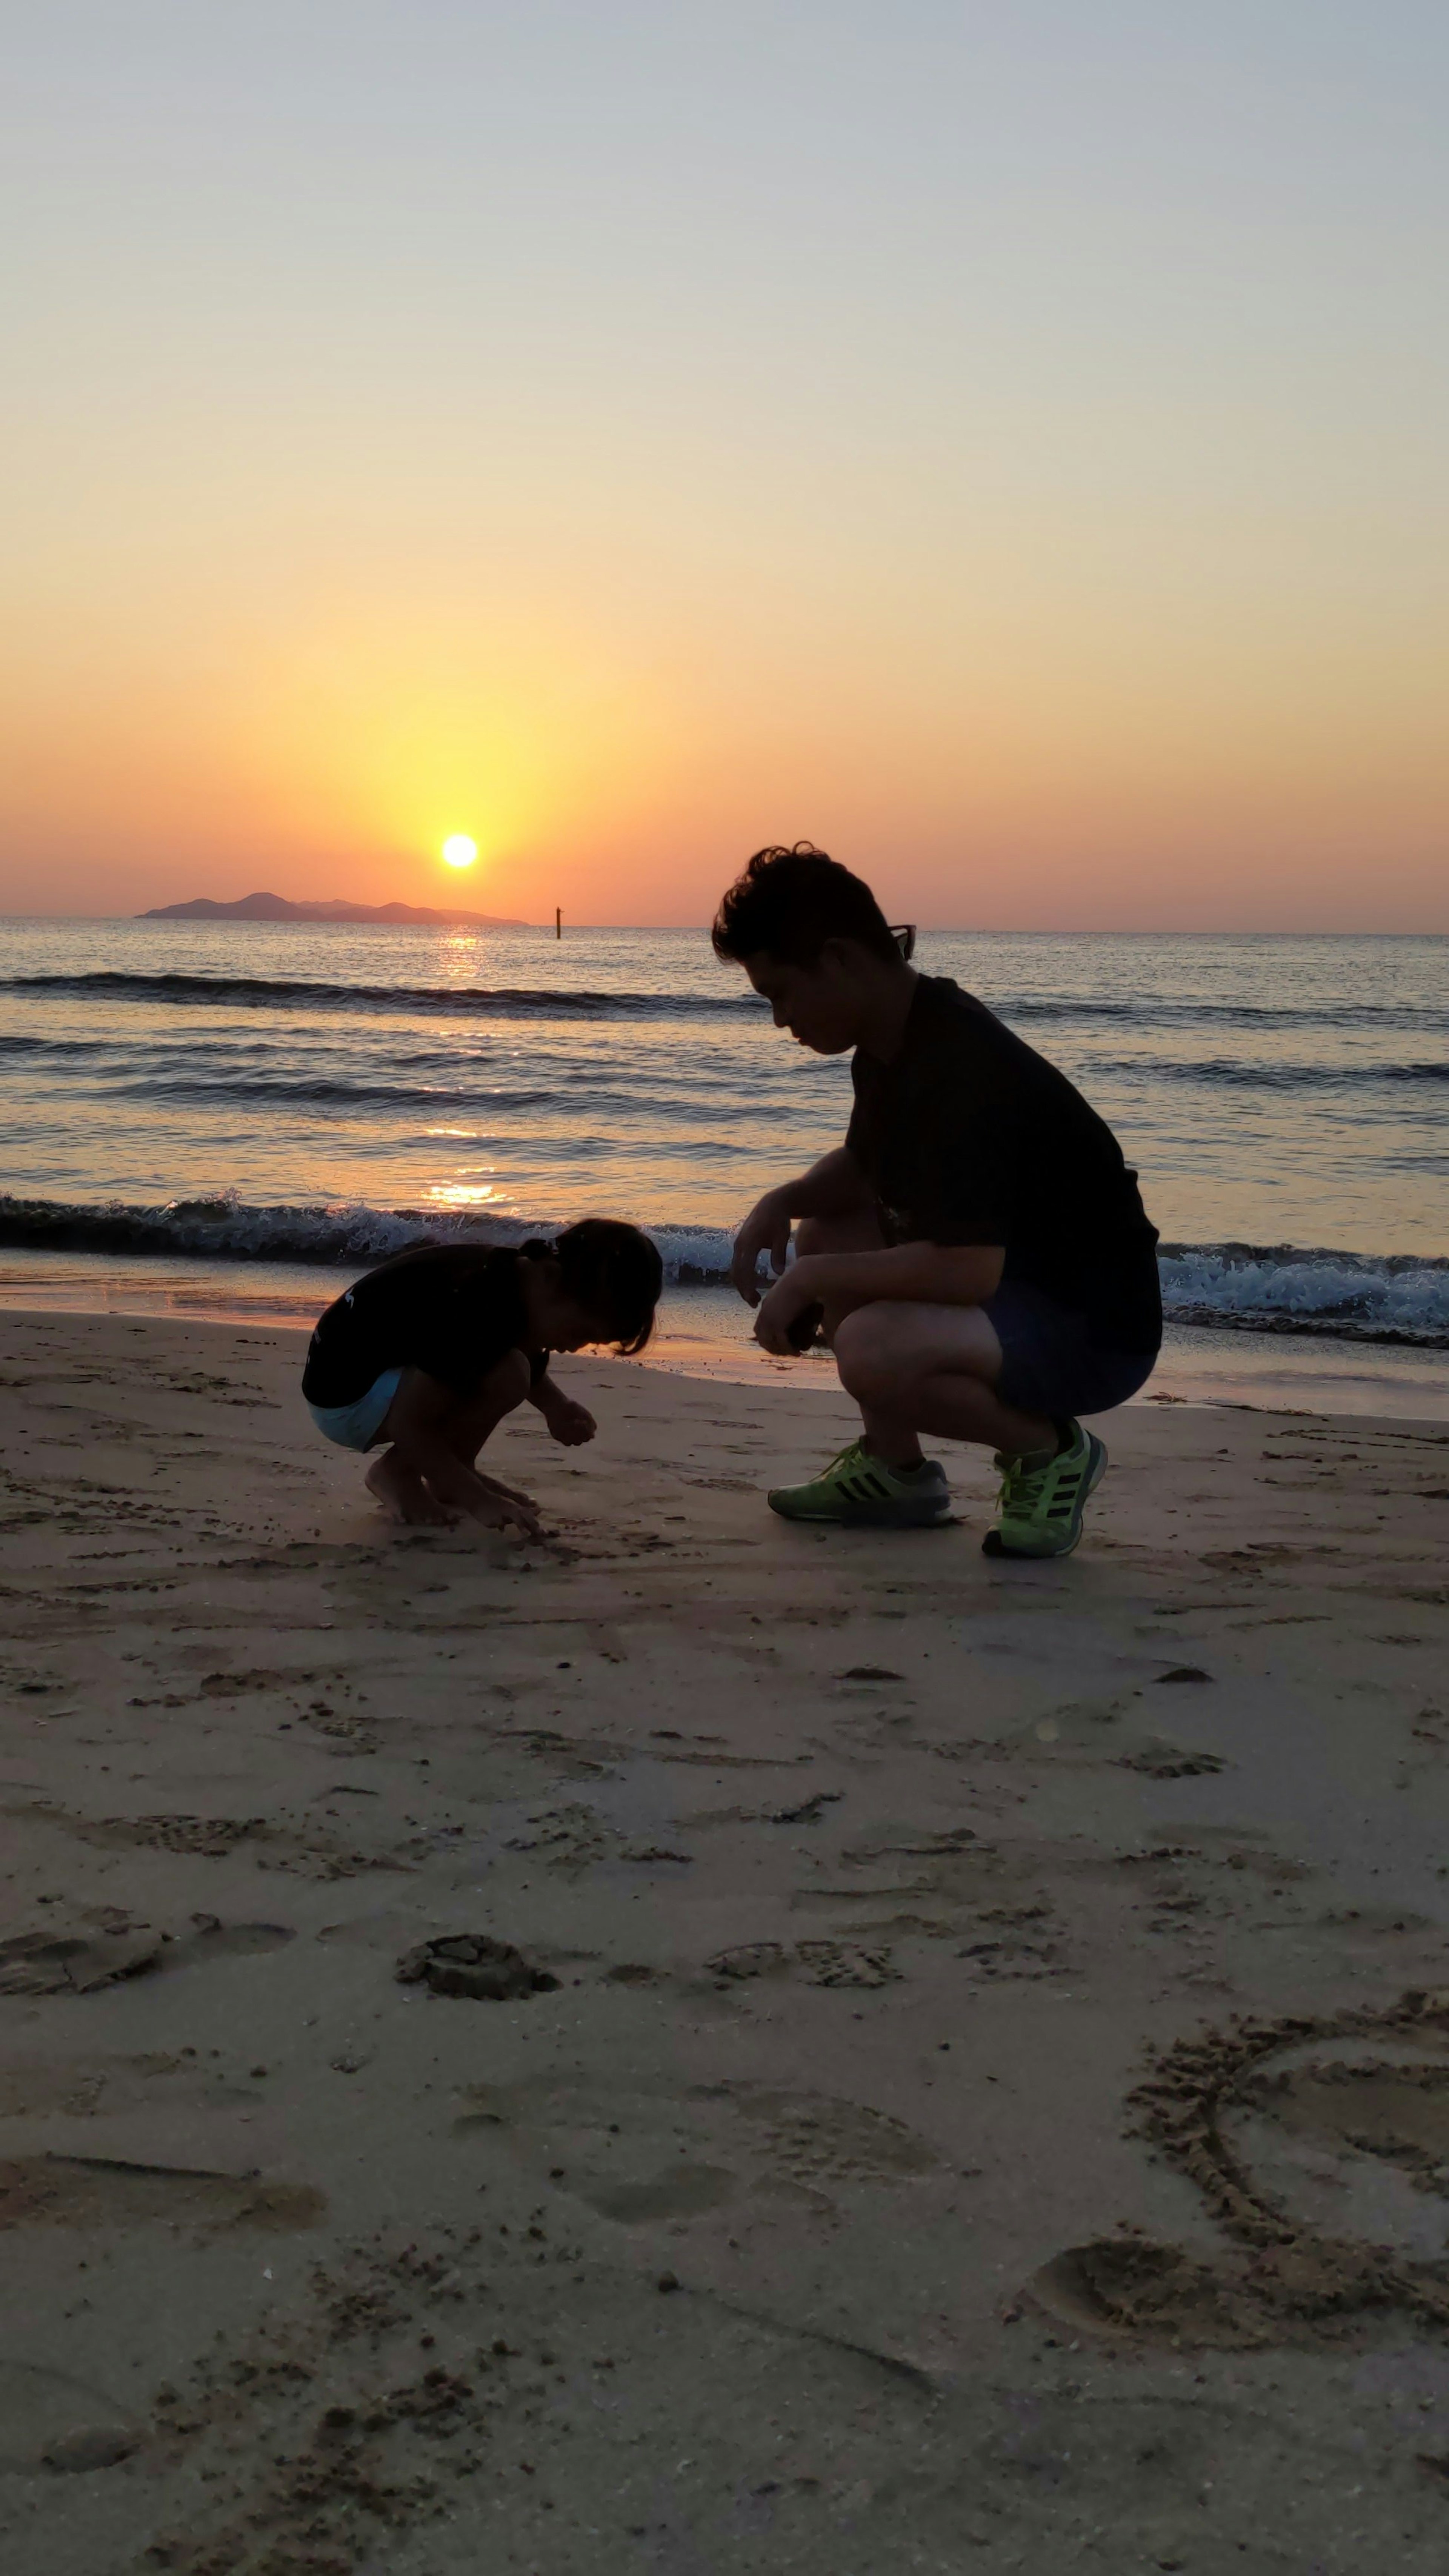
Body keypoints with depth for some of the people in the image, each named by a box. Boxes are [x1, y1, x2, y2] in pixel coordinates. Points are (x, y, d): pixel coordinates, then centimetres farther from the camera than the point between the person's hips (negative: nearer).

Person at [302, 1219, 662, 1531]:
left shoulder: (524, 1281, -4)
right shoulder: (477, 1308, -32)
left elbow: (532, 1369, 19)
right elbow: (412, 1427, -28)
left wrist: (555, 1405, 0)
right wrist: (479, 1500, -26)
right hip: (346, 1401, -10)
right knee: (503, 1378, -26)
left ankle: (443, 1476, 9)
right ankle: (396, 1473, -8)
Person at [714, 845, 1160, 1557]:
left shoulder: (958, 1068, -27)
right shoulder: (892, 1041, 5)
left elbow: (968, 1270, -33)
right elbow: (862, 1168, 23)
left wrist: (811, 1281, -21)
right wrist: (781, 1202, 2)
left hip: (1096, 1332, -10)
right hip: (1012, 1287, 10)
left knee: (873, 1348, -32)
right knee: (827, 1233, 14)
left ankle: (1051, 1448, -6)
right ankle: (897, 1468, 14)